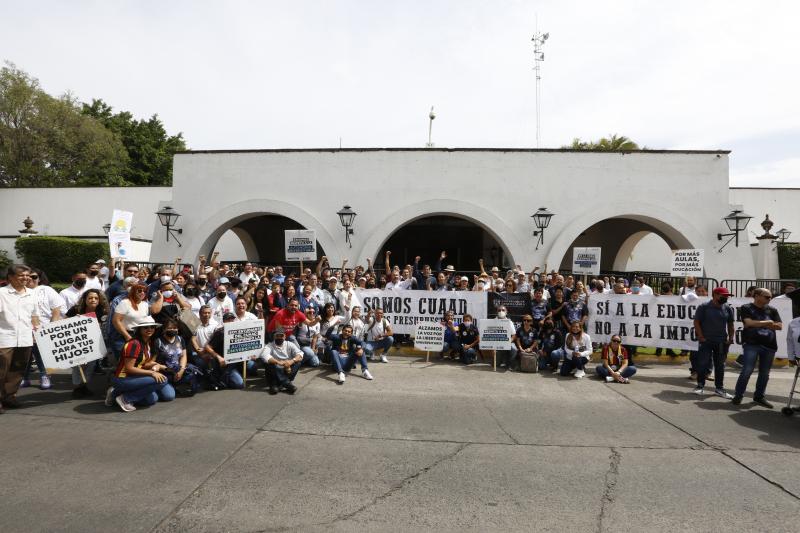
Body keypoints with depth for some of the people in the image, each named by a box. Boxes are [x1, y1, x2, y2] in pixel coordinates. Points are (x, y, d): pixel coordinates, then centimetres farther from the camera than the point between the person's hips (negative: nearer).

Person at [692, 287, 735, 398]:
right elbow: (696, 322, -6)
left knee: (720, 366, 10)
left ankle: (719, 388, 20)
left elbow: (730, 325, 12)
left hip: (721, 342, 4)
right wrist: (701, 337, -10)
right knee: (703, 364, -2)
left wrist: (730, 338, 5)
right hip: (706, 341, -4)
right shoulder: (704, 307, -6)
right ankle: (700, 386, 10)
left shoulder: (728, 308, 5)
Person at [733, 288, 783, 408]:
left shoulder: (772, 310, 14)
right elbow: (749, 322, -12)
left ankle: (759, 396, 22)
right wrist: (766, 323, -4)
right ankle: (738, 396, 0)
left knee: (764, 373, 9)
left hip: (769, 345, 5)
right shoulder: (746, 308, 2)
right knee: (747, 371, -9)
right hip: (751, 344, -5)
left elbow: (780, 326, 6)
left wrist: (758, 324, -6)